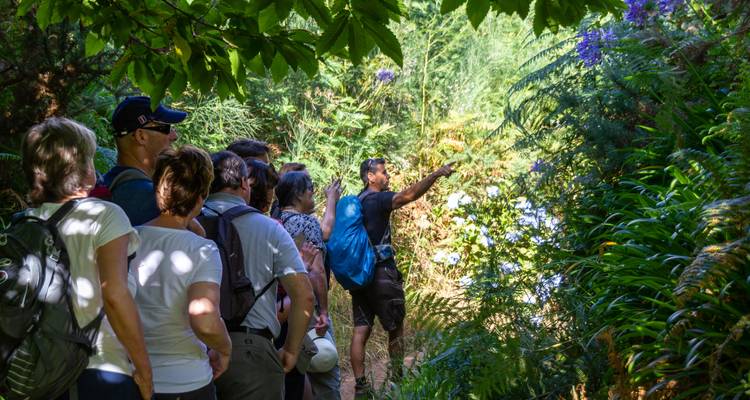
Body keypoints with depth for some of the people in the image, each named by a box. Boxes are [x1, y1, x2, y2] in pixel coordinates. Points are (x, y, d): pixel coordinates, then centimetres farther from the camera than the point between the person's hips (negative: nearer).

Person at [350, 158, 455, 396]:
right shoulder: (377, 199, -11)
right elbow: (408, 195, -29)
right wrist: (436, 175, -34)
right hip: (380, 273, -8)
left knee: (361, 330, 4)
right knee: (395, 328, 6)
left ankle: (360, 386, 3)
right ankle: (398, 381, 14)